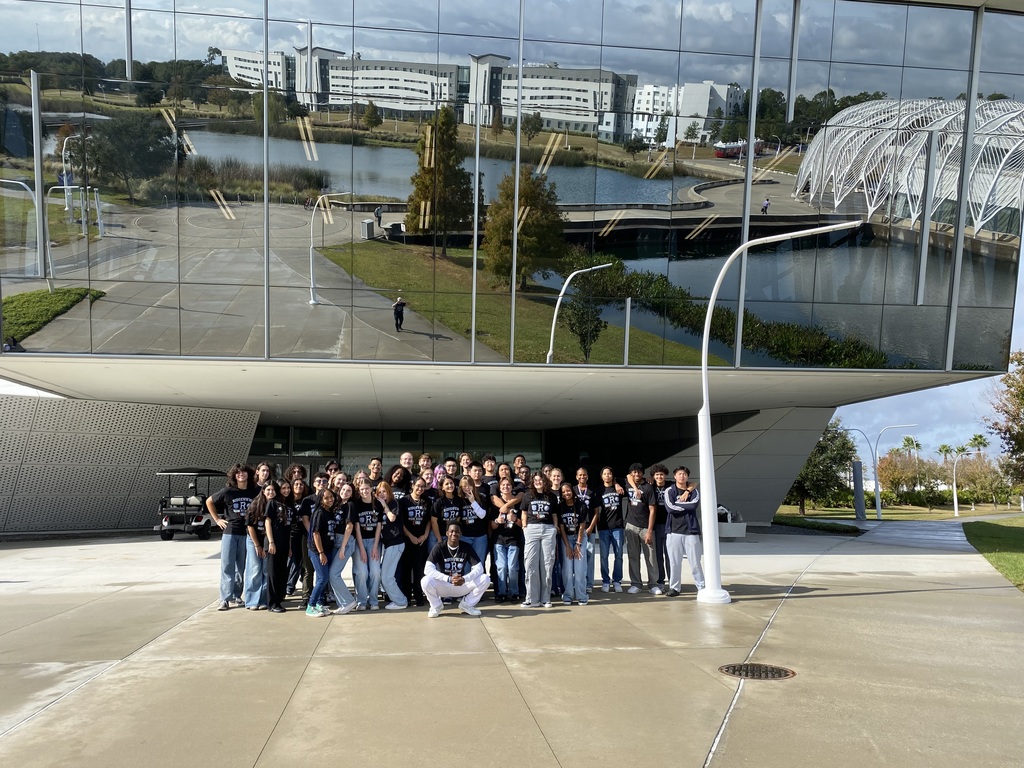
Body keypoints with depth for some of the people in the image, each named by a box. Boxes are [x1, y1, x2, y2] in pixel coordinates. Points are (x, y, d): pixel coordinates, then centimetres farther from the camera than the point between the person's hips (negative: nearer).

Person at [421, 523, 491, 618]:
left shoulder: (467, 547, -7)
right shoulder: (440, 547, -13)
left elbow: (479, 568, -13)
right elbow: (428, 569, -25)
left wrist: (464, 579, -33)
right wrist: (449, 579, -36)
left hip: (462, 585, 2)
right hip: (443, 586, -2)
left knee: (485, 579, -20)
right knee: (426, 581, -33)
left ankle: (467, 604, 4)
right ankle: (436, 606, -1)